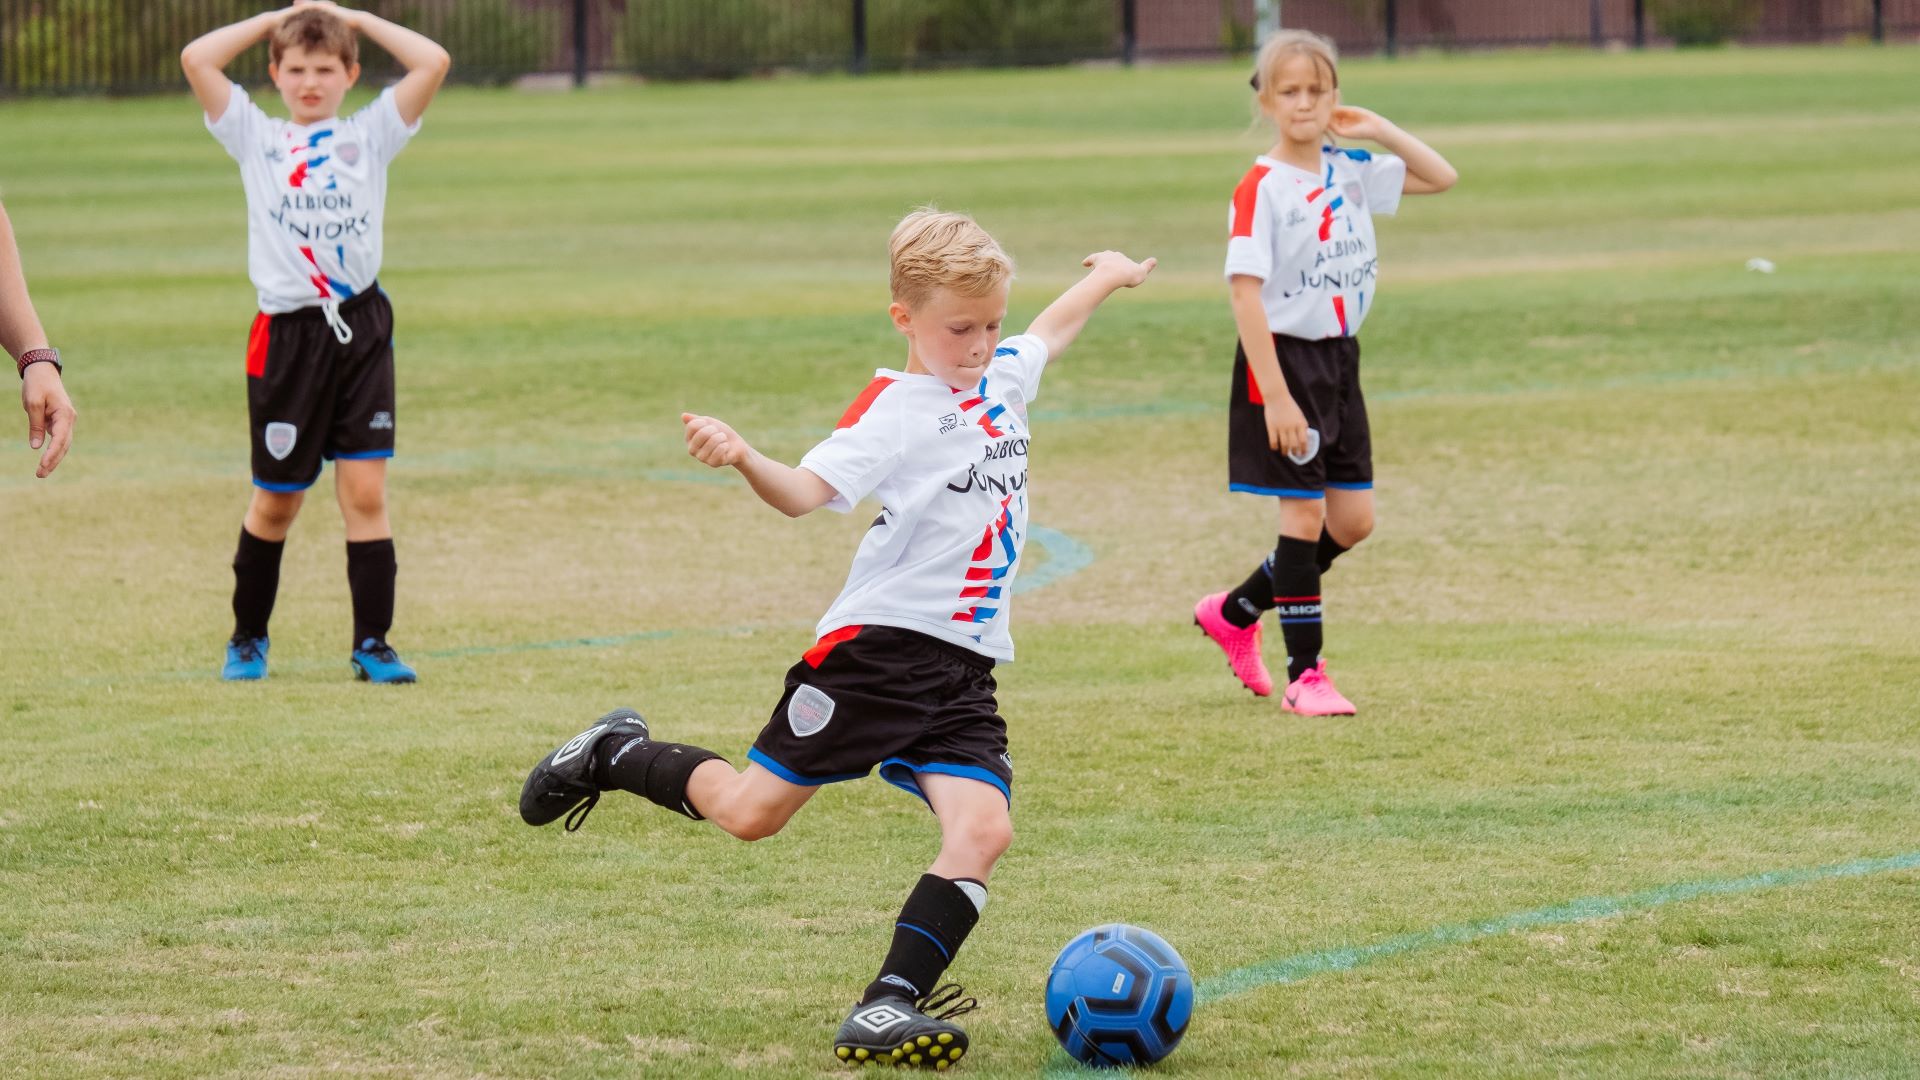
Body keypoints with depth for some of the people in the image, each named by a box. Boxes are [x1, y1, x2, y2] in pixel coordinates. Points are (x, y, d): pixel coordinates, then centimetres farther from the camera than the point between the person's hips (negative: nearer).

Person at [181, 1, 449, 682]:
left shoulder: (369, 135, 9)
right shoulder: (255, 137, 9)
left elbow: (433, 61, -1)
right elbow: (197, 58, -1)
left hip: (361, 327, 0)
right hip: (287, 336, 0)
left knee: (365, 490, -5)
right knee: (275, 500, 8)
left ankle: (372, 644, -1)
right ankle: (248, 637, 23)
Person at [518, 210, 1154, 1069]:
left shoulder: (1001, 380, 12)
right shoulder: (896, 409, -11)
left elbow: (1046, 335, 35)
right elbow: (807, 490, -24)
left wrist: (1106, 278, 52)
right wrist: (744, 460, -44)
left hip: (963, 674, 6)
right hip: (877, 645, -6)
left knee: (982, 828, -17)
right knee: (750, 812, 2)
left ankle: (889, 1006, -19)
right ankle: (616, 754, 30)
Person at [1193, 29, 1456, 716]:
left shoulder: (1350, 171, 5)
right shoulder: (1260, 190, -14)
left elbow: (1441, 177, 15)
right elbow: (1246, 294, -18)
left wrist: (1378, 130, 1)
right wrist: (1276, 396, -23)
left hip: (1339, 358, 7)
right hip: (1284, 358, -7)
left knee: (1352, 520, 8)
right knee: (1305, 512, -4)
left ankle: (1235, 612, 25)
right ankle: (1304, 675, 4)